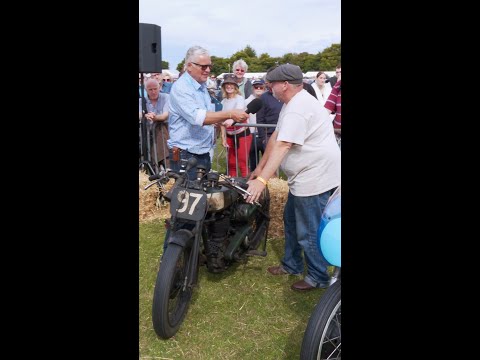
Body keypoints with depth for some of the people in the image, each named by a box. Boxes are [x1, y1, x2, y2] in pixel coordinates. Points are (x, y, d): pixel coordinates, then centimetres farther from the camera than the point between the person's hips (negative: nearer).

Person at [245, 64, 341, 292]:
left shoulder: (298, 109, -22)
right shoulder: (293, 103, 13)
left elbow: (281, 146, -31)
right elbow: (275, 137, 14)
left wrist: (261, 180, -35)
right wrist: (259, 168, 15)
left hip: (315, 177, -11)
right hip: (305, 176, 11)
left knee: (308, 232, 1)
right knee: (291, 220, 22)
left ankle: (318, 277, 21)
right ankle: (292, 264, 39)